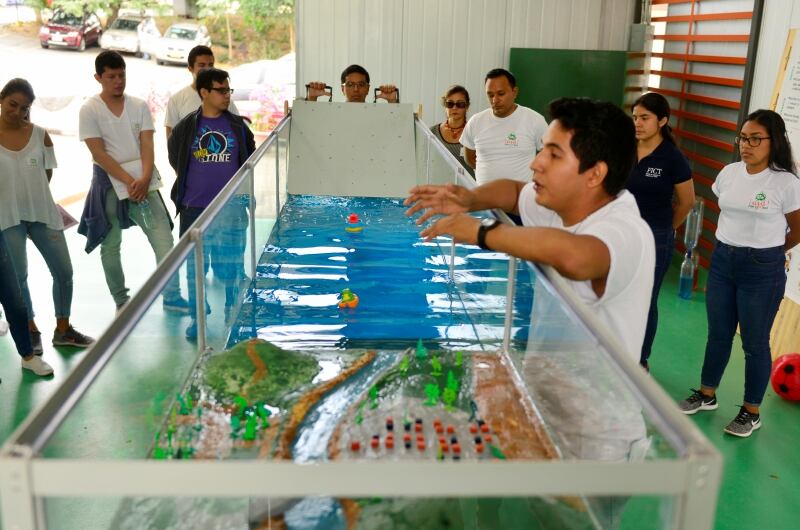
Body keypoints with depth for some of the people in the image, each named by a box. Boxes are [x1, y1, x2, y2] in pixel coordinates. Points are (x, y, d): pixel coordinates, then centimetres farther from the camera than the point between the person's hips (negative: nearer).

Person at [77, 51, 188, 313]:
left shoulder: (139, 106, 5)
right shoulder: (89, 110, -3)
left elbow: (147, 145, -2)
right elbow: (99, 154, -9)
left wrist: (144, 179, -17)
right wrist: (129, 182, -16)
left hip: (142, 182, 2)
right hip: (109, 184, -2)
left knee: (164, 238, -7)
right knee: (110, 246, 5)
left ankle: (172, 296, -1)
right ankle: (121, 301, 19)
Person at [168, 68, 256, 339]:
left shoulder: (238, 126, 2)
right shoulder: (186, 127, 0)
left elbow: (250, 159, 14)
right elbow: (175, 159, 14)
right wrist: (190, 186, 13)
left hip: (230, 207, 0)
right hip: (194, 208, 0)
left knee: (230, 264, 5)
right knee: (194, 264, 6)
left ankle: (232, 314, 22)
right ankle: (196, 317, 20)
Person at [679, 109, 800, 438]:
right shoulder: (729, 173, 2)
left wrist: (767, 251, 9)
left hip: (762, 269, -5)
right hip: (722, 261, 5)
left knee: (754, 342, 6)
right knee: (718, 334, 16)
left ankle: (752, 411, 20)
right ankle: (707, 395, 32)